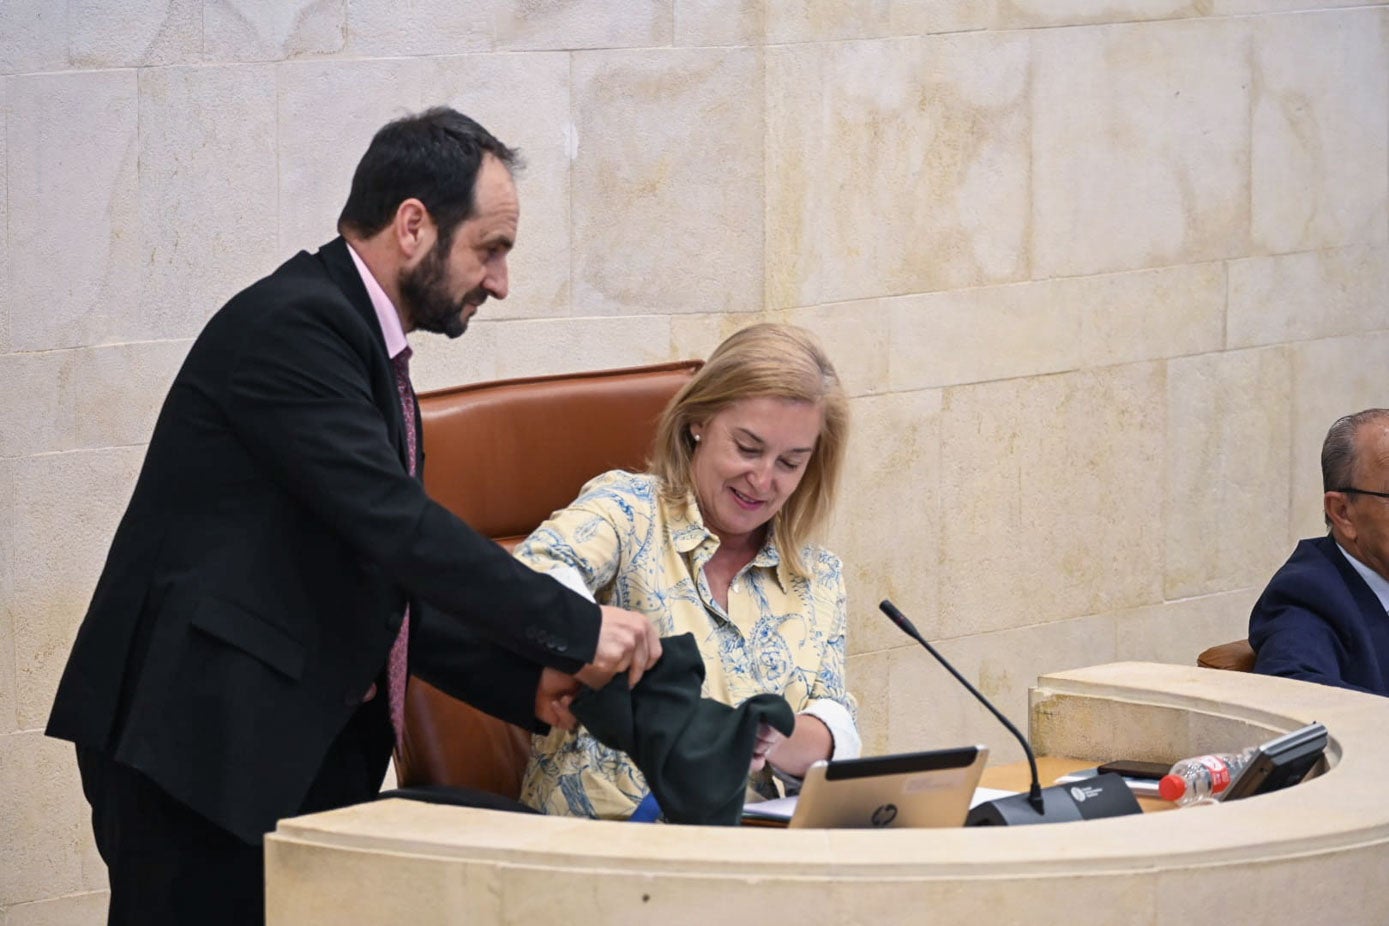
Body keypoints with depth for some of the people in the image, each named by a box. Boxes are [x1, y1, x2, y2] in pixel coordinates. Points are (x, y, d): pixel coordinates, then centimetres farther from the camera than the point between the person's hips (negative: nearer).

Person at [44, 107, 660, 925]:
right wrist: (576, 629, -17)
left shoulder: (368, 347, 18)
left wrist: (525, 680, 8)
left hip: (307, 749, 9)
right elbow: (393, 525, -21)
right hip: (201, 743, -9)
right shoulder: (291, 325, -13)